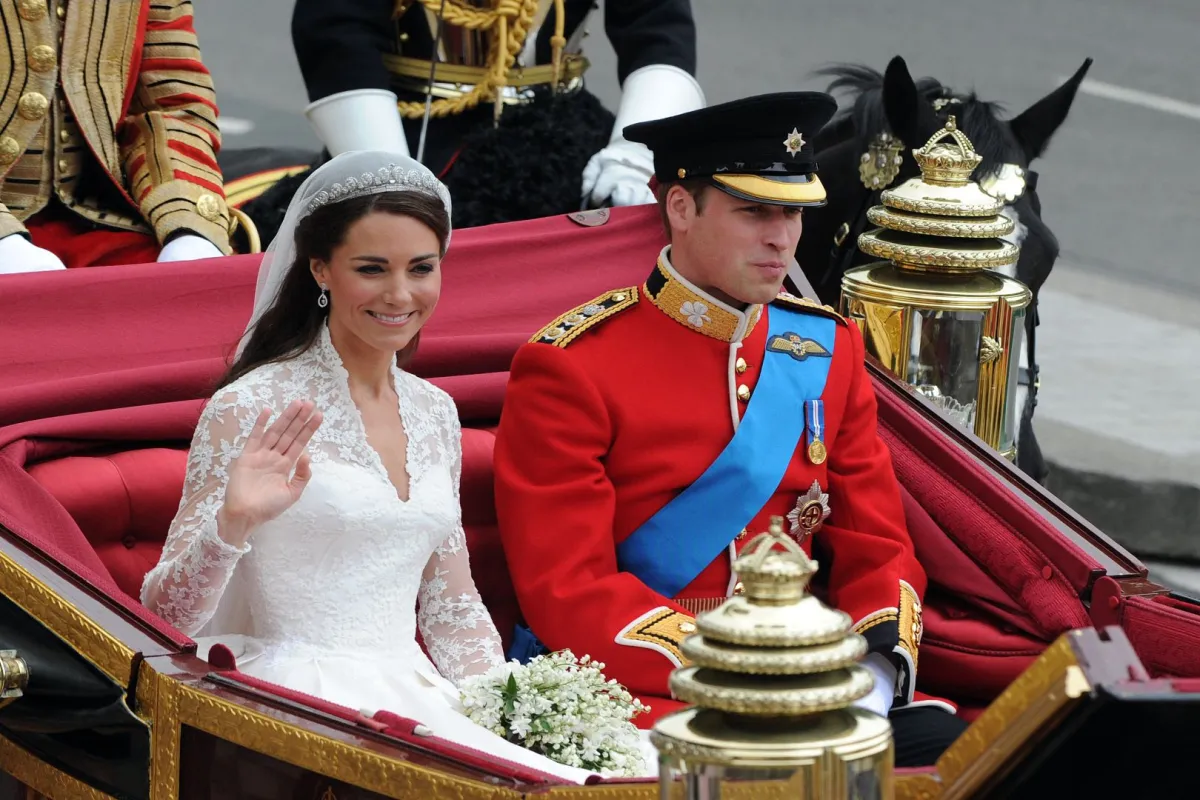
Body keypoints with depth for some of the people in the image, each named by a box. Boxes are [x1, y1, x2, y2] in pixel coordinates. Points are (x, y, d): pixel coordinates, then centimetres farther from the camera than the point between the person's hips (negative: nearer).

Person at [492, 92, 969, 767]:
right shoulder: (574, 368, -6)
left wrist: (874, 672, -10)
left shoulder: (827, 350, 12)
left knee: (940, 740, -23)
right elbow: (568, 592, -12)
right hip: (634, 685, -5)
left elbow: (876, 552, 13)